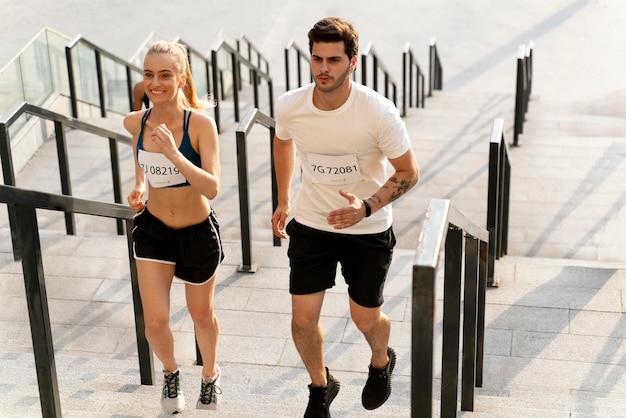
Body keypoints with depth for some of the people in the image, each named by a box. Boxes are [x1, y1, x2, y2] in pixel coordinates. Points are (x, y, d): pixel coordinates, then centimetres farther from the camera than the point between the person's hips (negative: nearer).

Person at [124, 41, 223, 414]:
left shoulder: (200, 123, -23)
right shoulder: (136, 121, -11)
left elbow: (212, 188, -29)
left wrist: (172, 152, -39)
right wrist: (139, 185, -2)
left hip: (198, 233, -2)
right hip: (153, 229, 3)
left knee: (202, 315, 17)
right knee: (155, 320, 0)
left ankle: (210, 374, 48)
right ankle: (171, 372, 35)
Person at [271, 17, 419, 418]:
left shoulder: (379, 112, -25)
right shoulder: (289, 105, -15)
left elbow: (408, 173, -14)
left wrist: (366, 207, -29)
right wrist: (283, 201, 14)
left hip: (368, 230, -2)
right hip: (310, 224, 2)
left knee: (365, 319, 11)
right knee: (303, 319, 2)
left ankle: (381, 363, 49)